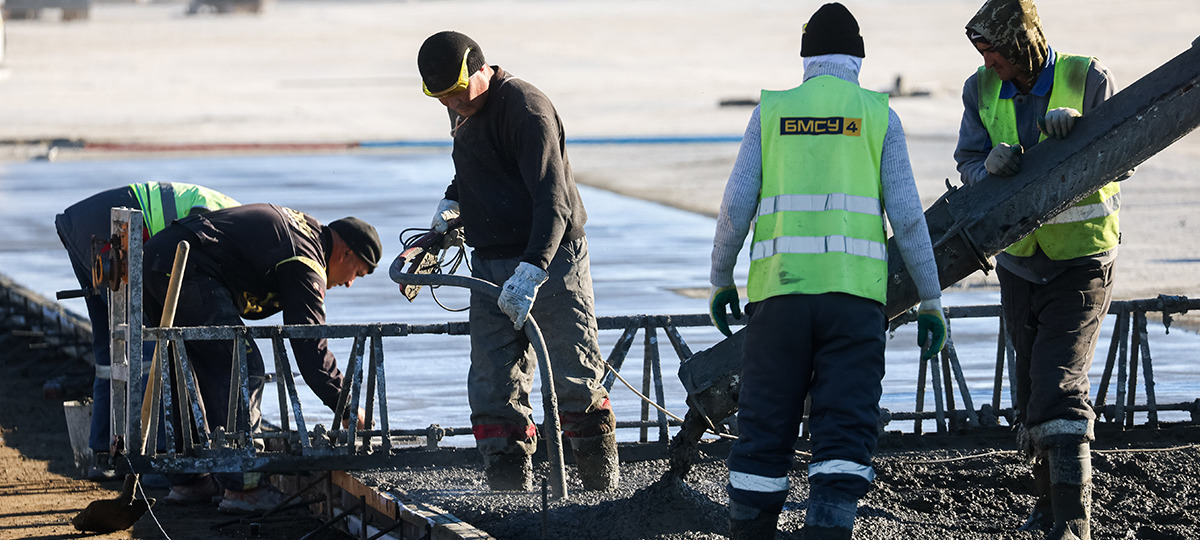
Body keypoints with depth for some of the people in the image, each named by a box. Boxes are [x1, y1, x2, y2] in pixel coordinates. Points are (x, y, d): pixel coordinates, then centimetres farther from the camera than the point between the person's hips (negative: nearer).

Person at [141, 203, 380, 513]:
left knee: (192, 371, 19)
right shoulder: (306, 263, -6)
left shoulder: (303, 226, 22)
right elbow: (311, 346, -10)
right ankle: (242, 488, -7)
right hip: (188, 271, -10)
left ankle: (187, 482, 22)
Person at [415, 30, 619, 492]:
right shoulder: (462, 110, 9)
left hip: (551, 259, -7)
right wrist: (452, 200, 13)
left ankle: (605, 491, 8)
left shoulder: (526, 108, -18)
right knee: (493, 392, 2)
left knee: (576, 384, -3)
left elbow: (553, 200, -26)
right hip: (491, 264, 8)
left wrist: (532, 269, -37)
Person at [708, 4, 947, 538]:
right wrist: (932, 302, 7)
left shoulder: (771, 112, 10)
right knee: (844, 435, -3)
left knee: (764, 433, 8)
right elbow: (906, 217, 1)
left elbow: (736, 206, 4)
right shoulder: (878, 115, 7)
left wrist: (719, 281, 18)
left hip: (779, 291, 1)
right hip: (854, 294, -1)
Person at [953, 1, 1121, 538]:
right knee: (1029, 387, 13)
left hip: (1081, 258, -5)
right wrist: (991, 166, -26)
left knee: (1059, 380, -18)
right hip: (1020, 258, 5)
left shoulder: (1088, 79, -12)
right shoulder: (982, 89, -1)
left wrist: (1078, 131, -33)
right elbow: (968, 162, -3)